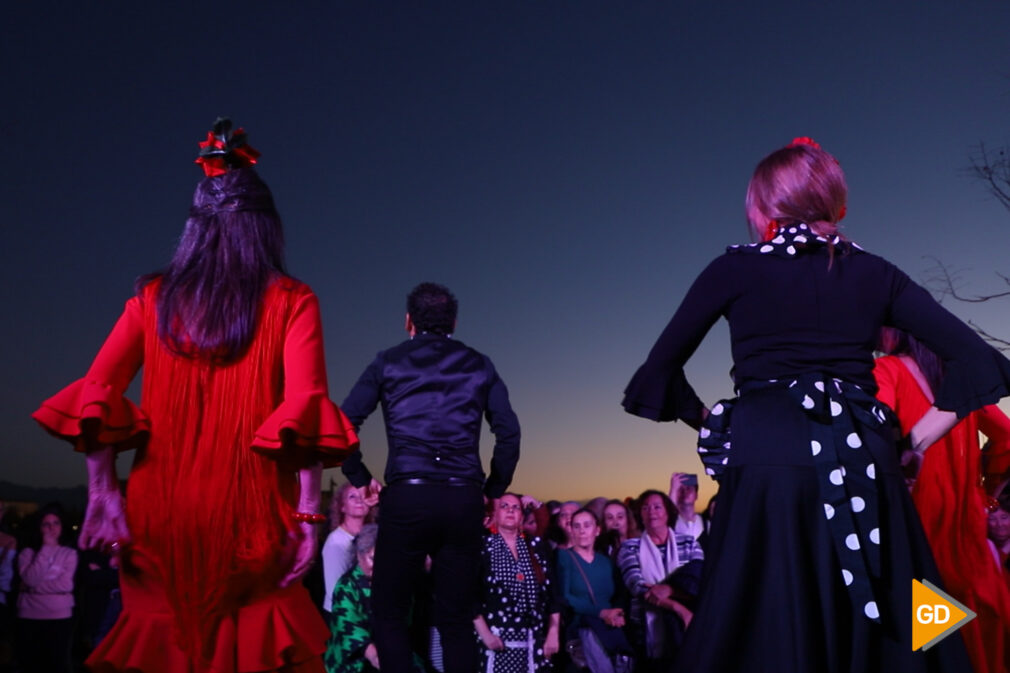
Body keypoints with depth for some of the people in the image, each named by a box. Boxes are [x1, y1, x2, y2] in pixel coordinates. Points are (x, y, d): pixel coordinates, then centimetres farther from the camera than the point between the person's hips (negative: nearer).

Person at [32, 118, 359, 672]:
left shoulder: (155, 297, 8)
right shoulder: (290, 300, 0)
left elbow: (95, 392, -1)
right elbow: (302, 408, -11)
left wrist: (103, 492, 0)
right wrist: (307, 513, -12)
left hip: (162, 512, 2)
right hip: (249, 517, -2)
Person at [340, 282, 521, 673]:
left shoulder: (388, 362, 10)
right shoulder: (480, 365, 14)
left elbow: (344, 423, 1)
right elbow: (509, 433, 7)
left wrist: (360, 478, 11)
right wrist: (493, 490, 16)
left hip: (406, 497, -2)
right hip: (464, 500, 2)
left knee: (389, 613, 11)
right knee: (457, 619, 10)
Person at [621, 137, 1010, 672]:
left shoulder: (735, 269, 4)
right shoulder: (874, 273, 12)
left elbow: (662, 367, 4)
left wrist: (708, 422, 15)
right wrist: (925, 431, 10)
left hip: (768, 466, -3)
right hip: (865, 466, 3)